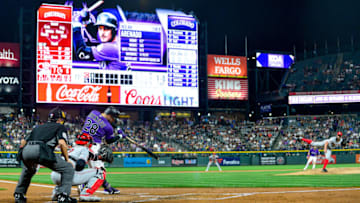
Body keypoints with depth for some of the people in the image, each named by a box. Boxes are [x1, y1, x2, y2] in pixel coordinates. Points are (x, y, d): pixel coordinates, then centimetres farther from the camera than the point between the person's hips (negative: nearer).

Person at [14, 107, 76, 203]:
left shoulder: (39, 127, 36)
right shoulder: (60, 127, 20)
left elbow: (23, 141, 29)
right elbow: (62, 143, 0)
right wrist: (67, 159, 9)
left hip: (25, 151, 6)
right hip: (40, 150, -6)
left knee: (28, 169, 39)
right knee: (68, 168, 7)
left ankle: (18, 194, 32)